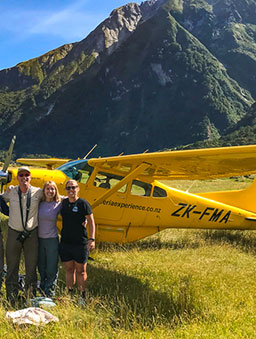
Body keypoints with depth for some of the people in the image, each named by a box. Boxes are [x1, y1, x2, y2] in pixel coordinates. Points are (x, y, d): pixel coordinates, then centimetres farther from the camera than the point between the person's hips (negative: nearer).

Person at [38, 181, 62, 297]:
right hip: (39, 239, 2)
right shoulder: (39, 204, 1)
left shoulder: (59, 205, -3)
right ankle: (43, 290, 29)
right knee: (41, 268, 13)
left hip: (52, 239, -2)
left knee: (52, 269, 2)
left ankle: (50, 294, 12)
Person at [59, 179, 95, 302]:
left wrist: (92, 239, -13)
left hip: (80, 243, -4)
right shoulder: (64, 202, 8)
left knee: (81, 271, 5)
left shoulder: (83, 203, -7)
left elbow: (91, 222, -5)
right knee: (69, 269, 12)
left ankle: (82, 296, 16)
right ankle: (70, 294, 24)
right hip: (65, 242, 4)